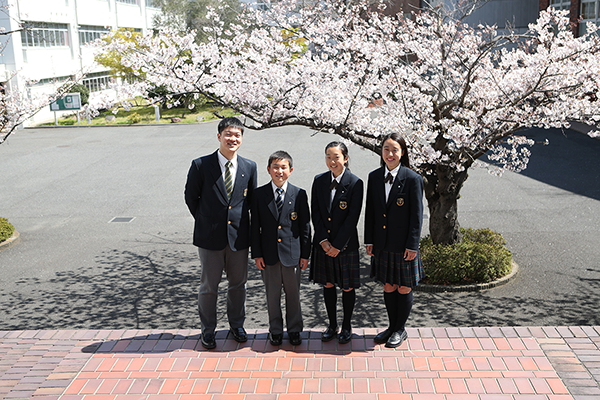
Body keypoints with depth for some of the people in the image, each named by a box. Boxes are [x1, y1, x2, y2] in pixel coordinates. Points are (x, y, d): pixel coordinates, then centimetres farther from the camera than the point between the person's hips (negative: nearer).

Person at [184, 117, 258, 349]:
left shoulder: (249, 167, 1)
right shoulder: (201, 165, -7)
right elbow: (191, 197, 3)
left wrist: (240, 222, 7)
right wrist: (205, 221, 5)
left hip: (239, 236, 3)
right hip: (210, 237, -2)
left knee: (238, 284, 15)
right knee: (209, 286, 9)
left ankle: (236, 325, 35)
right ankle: (208, 330, 26)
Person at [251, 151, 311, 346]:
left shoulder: (299, 194, -2)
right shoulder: (259, 194, -1)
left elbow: (305, 226, 1)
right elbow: (255, 227, 1)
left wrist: (305, 253, -1)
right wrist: (257, 253, -2)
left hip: (292, 253, 0)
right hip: (269, 253, 1)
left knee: (293, 293, 11)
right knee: (272, 294, 11)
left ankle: (294, 329, 27)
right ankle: (275, 330, 27)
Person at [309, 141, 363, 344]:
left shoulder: (355, 183, -9)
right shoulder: (319, 181, 3)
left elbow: (353, 217, -12)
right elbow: (315, 213, 2)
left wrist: (338, 245, -14)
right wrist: (323, 240, -7)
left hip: (345, 243, -3)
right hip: (323, 243, 4)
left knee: (347, 286, 7)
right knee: (328, 284, 12)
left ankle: (346, 326, 24)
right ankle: (332, 325, 27)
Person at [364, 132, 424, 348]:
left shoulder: (413, 179, -9)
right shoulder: (374, 177, 4)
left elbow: (416, 215, -9)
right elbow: (370, 211, 8)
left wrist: (412, 246, -12)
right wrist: (369, 240, 5)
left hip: (403, 245, -4)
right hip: (382, 244, 4)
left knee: (404, 289, 8)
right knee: (388, 287, 14)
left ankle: (400, 330, 24)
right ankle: (392, 326, 31)